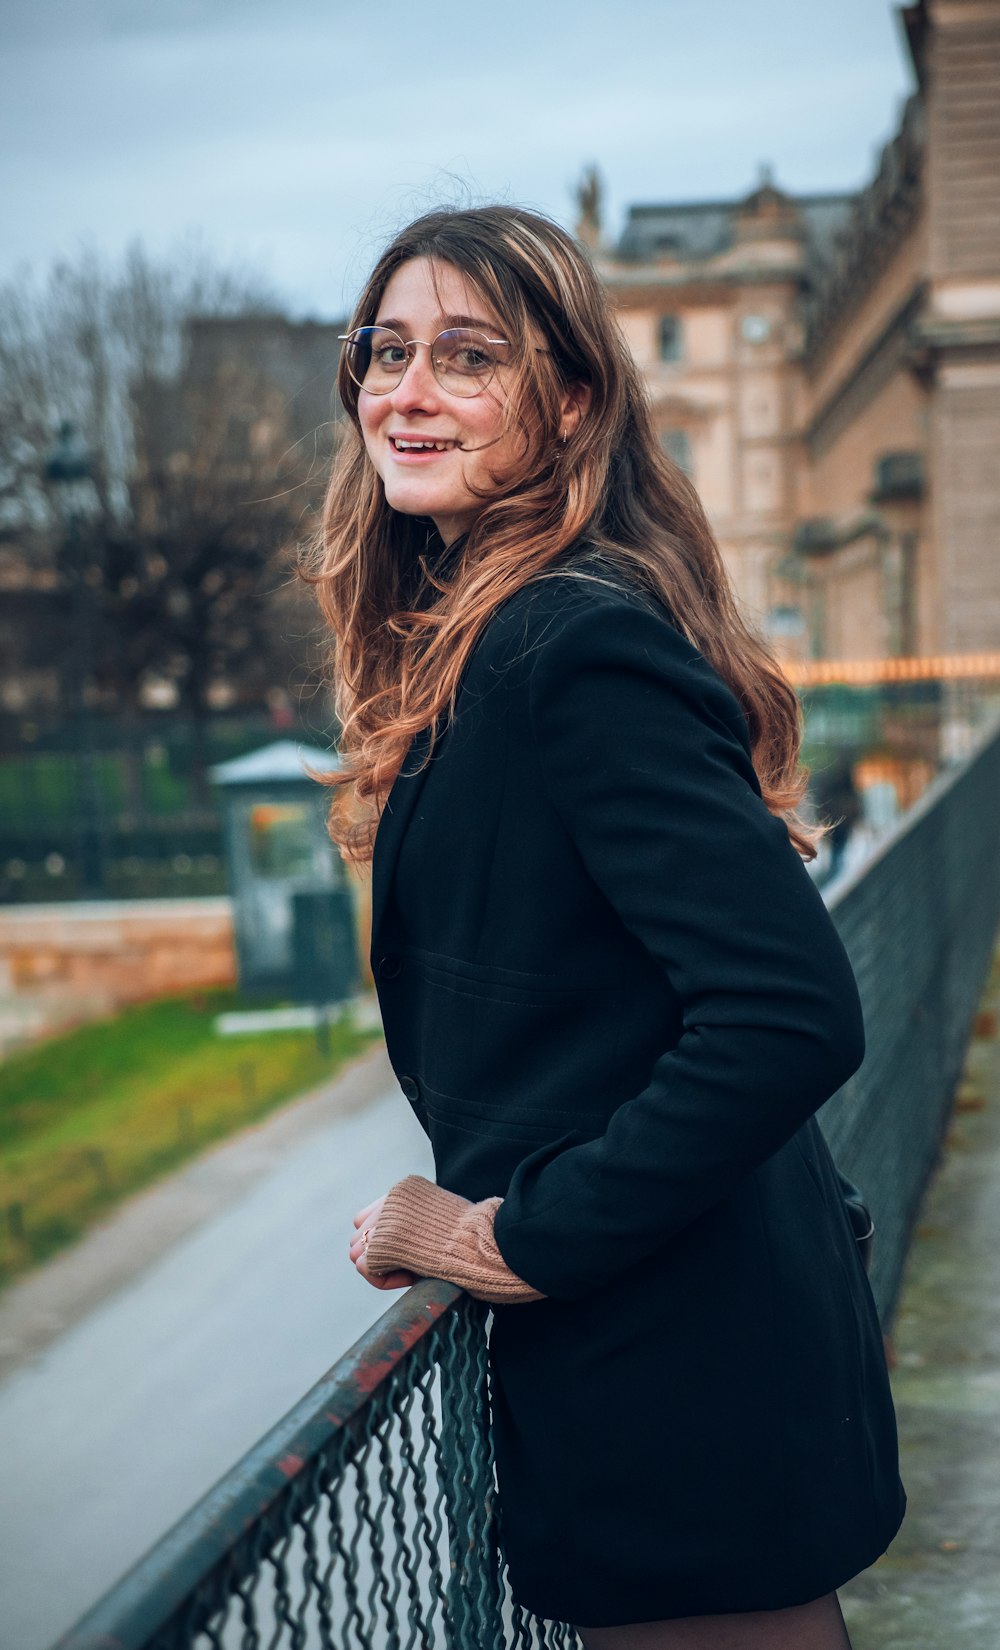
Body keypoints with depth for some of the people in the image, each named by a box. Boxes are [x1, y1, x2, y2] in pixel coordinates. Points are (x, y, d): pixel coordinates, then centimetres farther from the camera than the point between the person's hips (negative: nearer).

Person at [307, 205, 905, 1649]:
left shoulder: (580, 644, -21)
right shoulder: (469, 640, 9)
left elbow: (791, 1014, -28)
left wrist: (525, 1235, -20)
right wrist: (479, 1209, 7)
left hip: (677, 1381, -9)